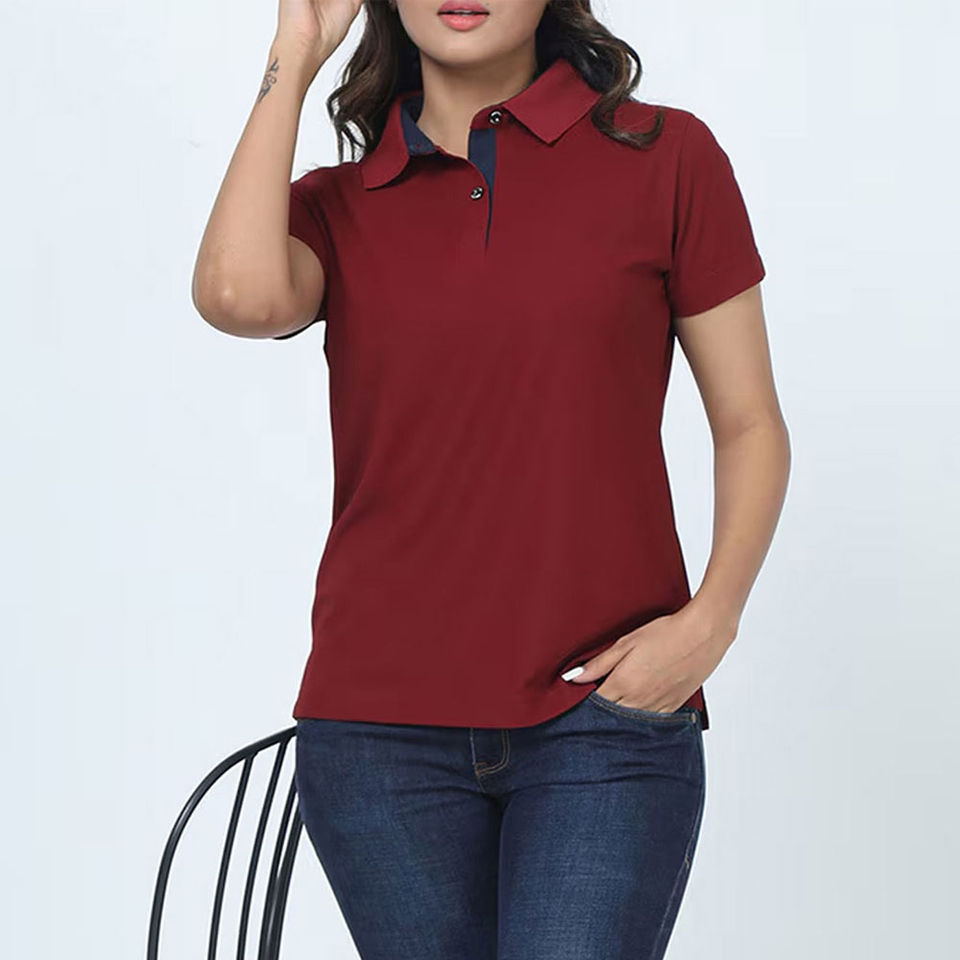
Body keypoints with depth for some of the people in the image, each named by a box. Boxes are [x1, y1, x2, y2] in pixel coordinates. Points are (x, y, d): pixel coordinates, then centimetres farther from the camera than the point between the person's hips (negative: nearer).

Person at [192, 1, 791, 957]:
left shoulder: (662, 155, 4)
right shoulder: (336, 207, 9)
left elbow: (750, 426, 6)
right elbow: (240, 295, -16)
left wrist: (710, 619, -10)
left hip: (607, 712, -2)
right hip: (381, 725, 2)